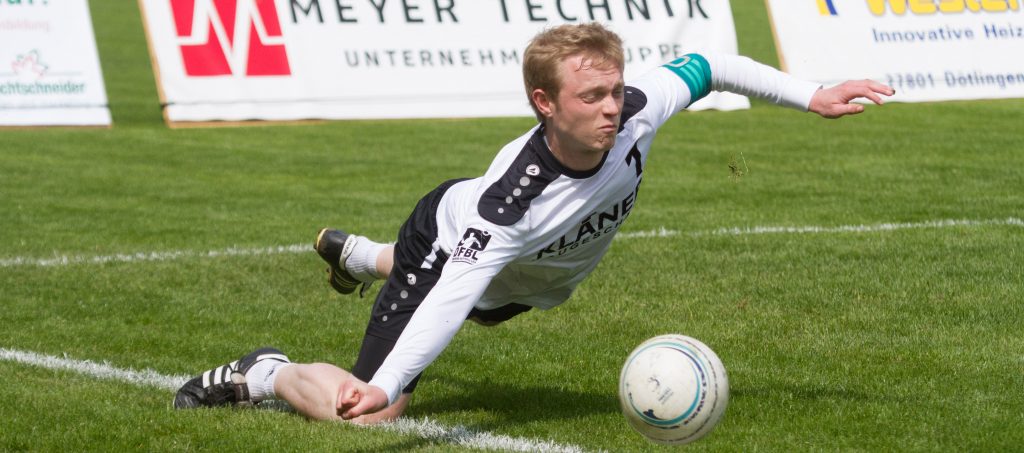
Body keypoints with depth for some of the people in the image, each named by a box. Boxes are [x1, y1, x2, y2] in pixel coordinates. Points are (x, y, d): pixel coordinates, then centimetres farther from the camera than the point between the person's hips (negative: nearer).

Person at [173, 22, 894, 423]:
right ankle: (266, 376, 9)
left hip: (529, 274, 7)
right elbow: (454, 295, -52)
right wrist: (383, 387, -64)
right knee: (367, 417, -21)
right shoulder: (512, 199, -47)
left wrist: (811, 96, -12)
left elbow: (706, 66, -12)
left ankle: (359, 257, 70)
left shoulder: (636, 112, -32)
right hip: (455, 241, -7)